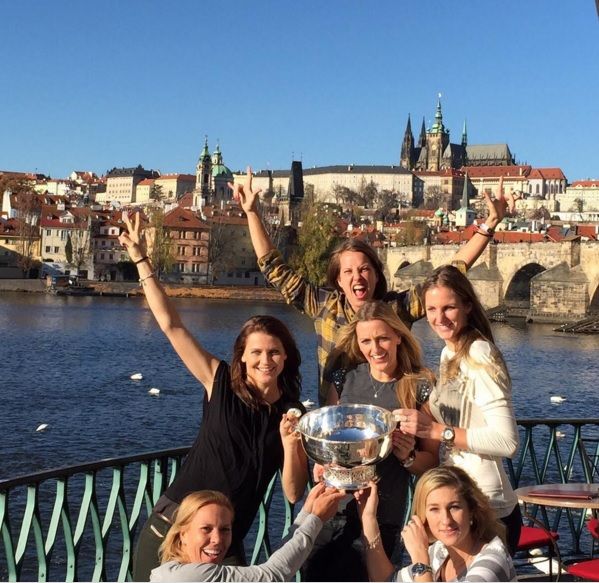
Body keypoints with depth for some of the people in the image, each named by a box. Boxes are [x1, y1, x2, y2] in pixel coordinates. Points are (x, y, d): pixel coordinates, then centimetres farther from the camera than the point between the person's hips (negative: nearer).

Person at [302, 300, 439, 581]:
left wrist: (408, 455, -15)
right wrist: (322, 467, -2)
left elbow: (432, 461, 4)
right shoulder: (346, 377, 5)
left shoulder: (420, 387, -2)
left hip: (382, 517, -3)